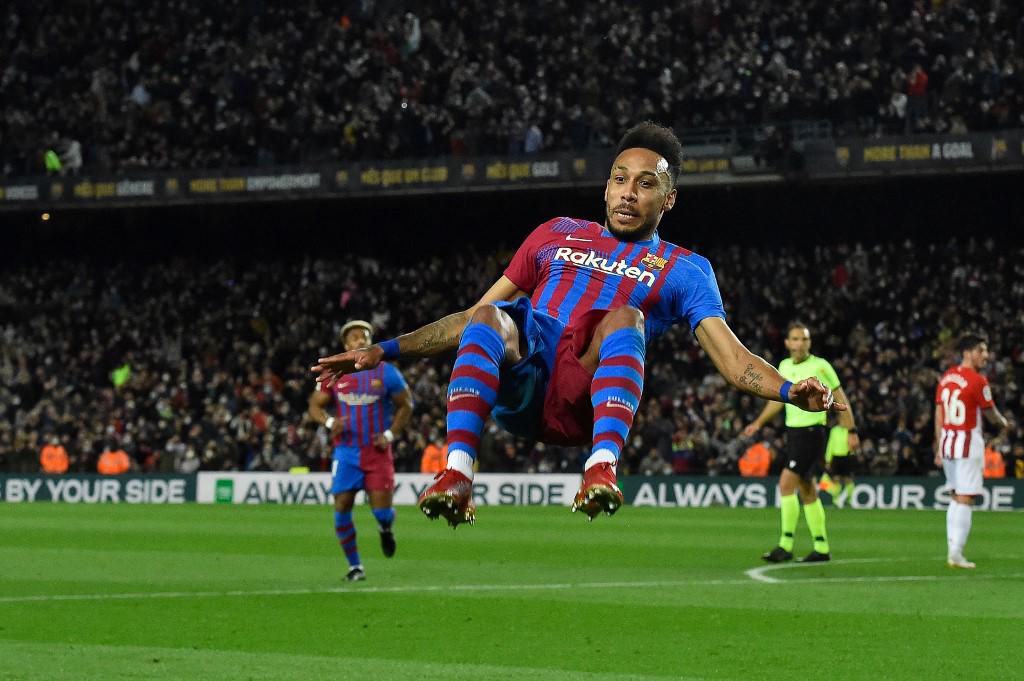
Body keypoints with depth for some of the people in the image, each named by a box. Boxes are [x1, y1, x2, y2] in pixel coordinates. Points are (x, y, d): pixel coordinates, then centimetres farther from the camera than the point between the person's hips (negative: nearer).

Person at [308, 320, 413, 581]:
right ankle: (355, 566, 10)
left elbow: (405, 405, 9)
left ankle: (386, 528, 31)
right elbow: (315, 406, 8)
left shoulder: (386, 373, 0)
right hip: (347, 451, 1)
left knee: (382, 509, -9)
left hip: (377, 452, -1)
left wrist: (390, 434, -4)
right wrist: (329, 422, -13)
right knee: (341, 509, -5)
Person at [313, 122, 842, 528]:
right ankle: (457, 473, -43)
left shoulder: (683, 269, 18)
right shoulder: (558, 235, 26)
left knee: (625, 318, -30)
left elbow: (733, 359, 4)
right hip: (520, 390, 3)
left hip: (586, 404, -2)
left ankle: (602, 467, -50)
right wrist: (384, 352, 18)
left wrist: (790, 391, -17)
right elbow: (474, 318, 27)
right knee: (491, 317, -27)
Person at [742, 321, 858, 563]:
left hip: (812, 432, -7)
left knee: (787, 483, -16)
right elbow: (778, 399, 23)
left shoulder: (820, 366, -8)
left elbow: (840, 399, -4)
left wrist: (851, 431, -7)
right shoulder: (784, 366, 10)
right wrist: (758, 423, 15)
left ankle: (786, 545, -14)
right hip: (792, 432, 7)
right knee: (807, 491, 9)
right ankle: (821, 548, 14)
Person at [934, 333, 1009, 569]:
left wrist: (939, 448, 14)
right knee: (965, 499, -4)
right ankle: (956, 554, -7)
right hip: (968, 444, -8)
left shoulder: (946, 377, 8)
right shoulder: (978, 381, -14)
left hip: (947, 442, 8)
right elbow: (991, 414, -4)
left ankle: (952, 549, 16)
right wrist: (1004, 423, 19)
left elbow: (939, 415, 10)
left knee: (956, 497, 17)